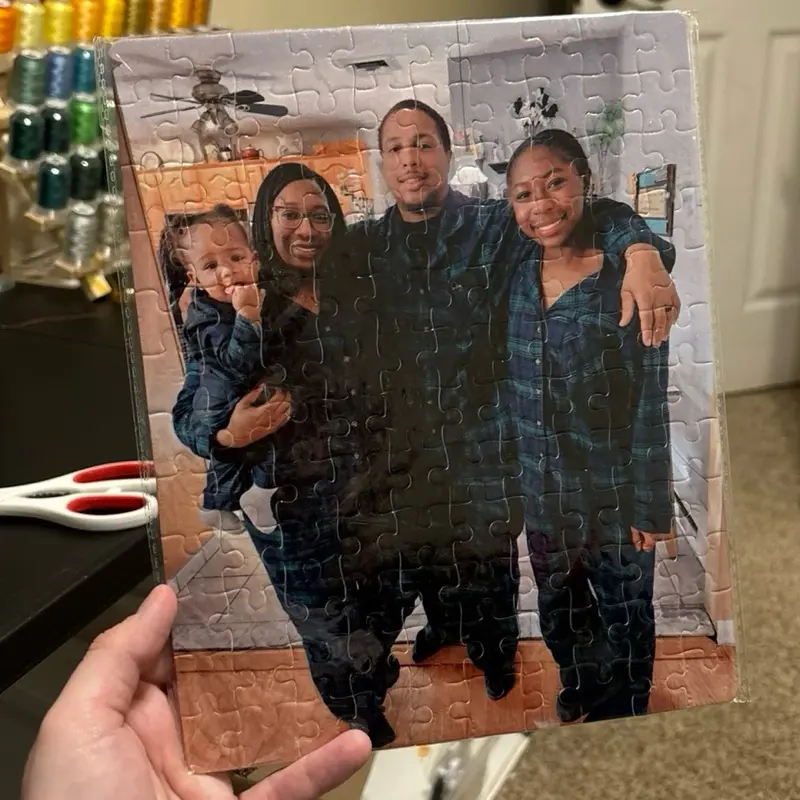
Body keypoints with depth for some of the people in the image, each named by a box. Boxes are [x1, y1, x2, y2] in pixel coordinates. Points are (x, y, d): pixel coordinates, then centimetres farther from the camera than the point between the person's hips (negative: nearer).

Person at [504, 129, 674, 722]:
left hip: (613, 494, -5)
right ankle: (584, 687, 54)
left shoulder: (625, 277, -17)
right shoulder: (517, 279, -2)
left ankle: (624, 714, 43)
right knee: (559, 616, 25)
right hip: (543, 490, 5)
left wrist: (650, 504, -14)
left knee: (625, 619, 16)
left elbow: (650, 401, -16)